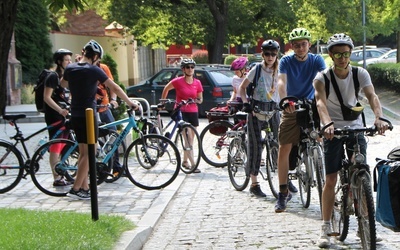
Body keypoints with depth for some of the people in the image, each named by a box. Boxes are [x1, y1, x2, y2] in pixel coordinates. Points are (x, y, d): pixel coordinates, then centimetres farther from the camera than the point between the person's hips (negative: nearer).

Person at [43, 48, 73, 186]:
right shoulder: (53, 77, -11)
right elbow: (47, 97, -17)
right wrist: (60, 110, -25)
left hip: (63, 114, 9)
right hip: (54, 115, -9)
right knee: (55, 147, -7)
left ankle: (61, 175, 17)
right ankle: (57, 178, -6)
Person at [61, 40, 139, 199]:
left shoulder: (70, 69, 4)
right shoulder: (93, 70, -13)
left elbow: (63, 84, 25)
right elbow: (115, 88, -10)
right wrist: (129, 103, -1)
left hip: (75, 116, 7)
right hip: (88, 116, -7)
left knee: (83, 153, 14)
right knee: (89, 154, -2)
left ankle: (84, 187, 15)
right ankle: (76, 189, -5)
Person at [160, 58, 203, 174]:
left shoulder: (197, 83, 3)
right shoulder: (178, 81, -8)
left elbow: (200, 99, 10)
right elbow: (166, 89, 9)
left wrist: (195, 100, -11)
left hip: (193, 113, 5)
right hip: (181, 112, -4)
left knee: (190, 139, 12)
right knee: (188, 138, -13)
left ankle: (185, 161, 29)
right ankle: (193, 164, -15)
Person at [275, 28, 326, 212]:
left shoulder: (316, 60, -3)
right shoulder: (286, 61, -5)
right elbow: (281, 81, -21)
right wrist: (284, 100, -41)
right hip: (291, 108, 0)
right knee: (284, 149, -5)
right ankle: (283, 192, 4)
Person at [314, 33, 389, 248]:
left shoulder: (360, 74, -8)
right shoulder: (323, 77, -13)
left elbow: (372, 96, -22)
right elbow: (320, 101, -29)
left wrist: (379, 118, -42)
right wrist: (327, 124, -49)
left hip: (356, 127, 2)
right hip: (333, 130, -2)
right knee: (331, 179, -5)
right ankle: (325, 229, 2)